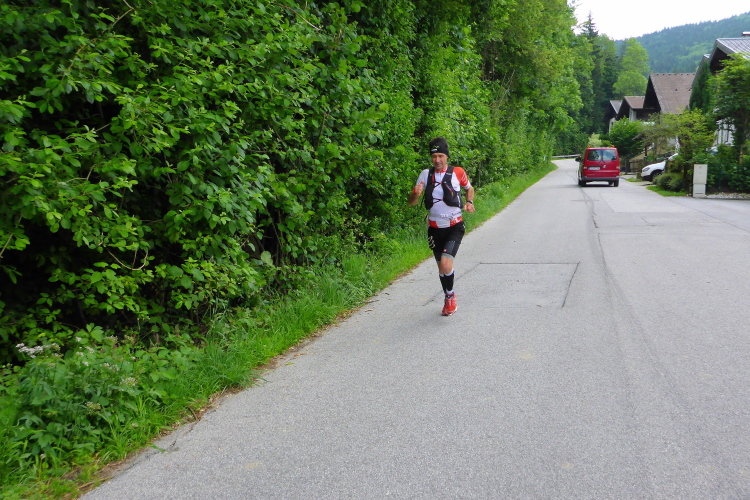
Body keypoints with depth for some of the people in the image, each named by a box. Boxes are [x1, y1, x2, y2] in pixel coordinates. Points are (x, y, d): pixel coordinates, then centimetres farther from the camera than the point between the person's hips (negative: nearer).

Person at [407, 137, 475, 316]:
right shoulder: (426, 174, 1)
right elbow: (412, 202, 1)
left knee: (446, 263, -20)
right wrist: (416, 193, -22)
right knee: (441, 267, 12)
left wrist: (469, 202, -3)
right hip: (434, 227, 3)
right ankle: (449, 298, 35)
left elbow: (470, 188, 17)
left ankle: (450, 296, 6)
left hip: (454, 226, -3)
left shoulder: (457, 172, -3)